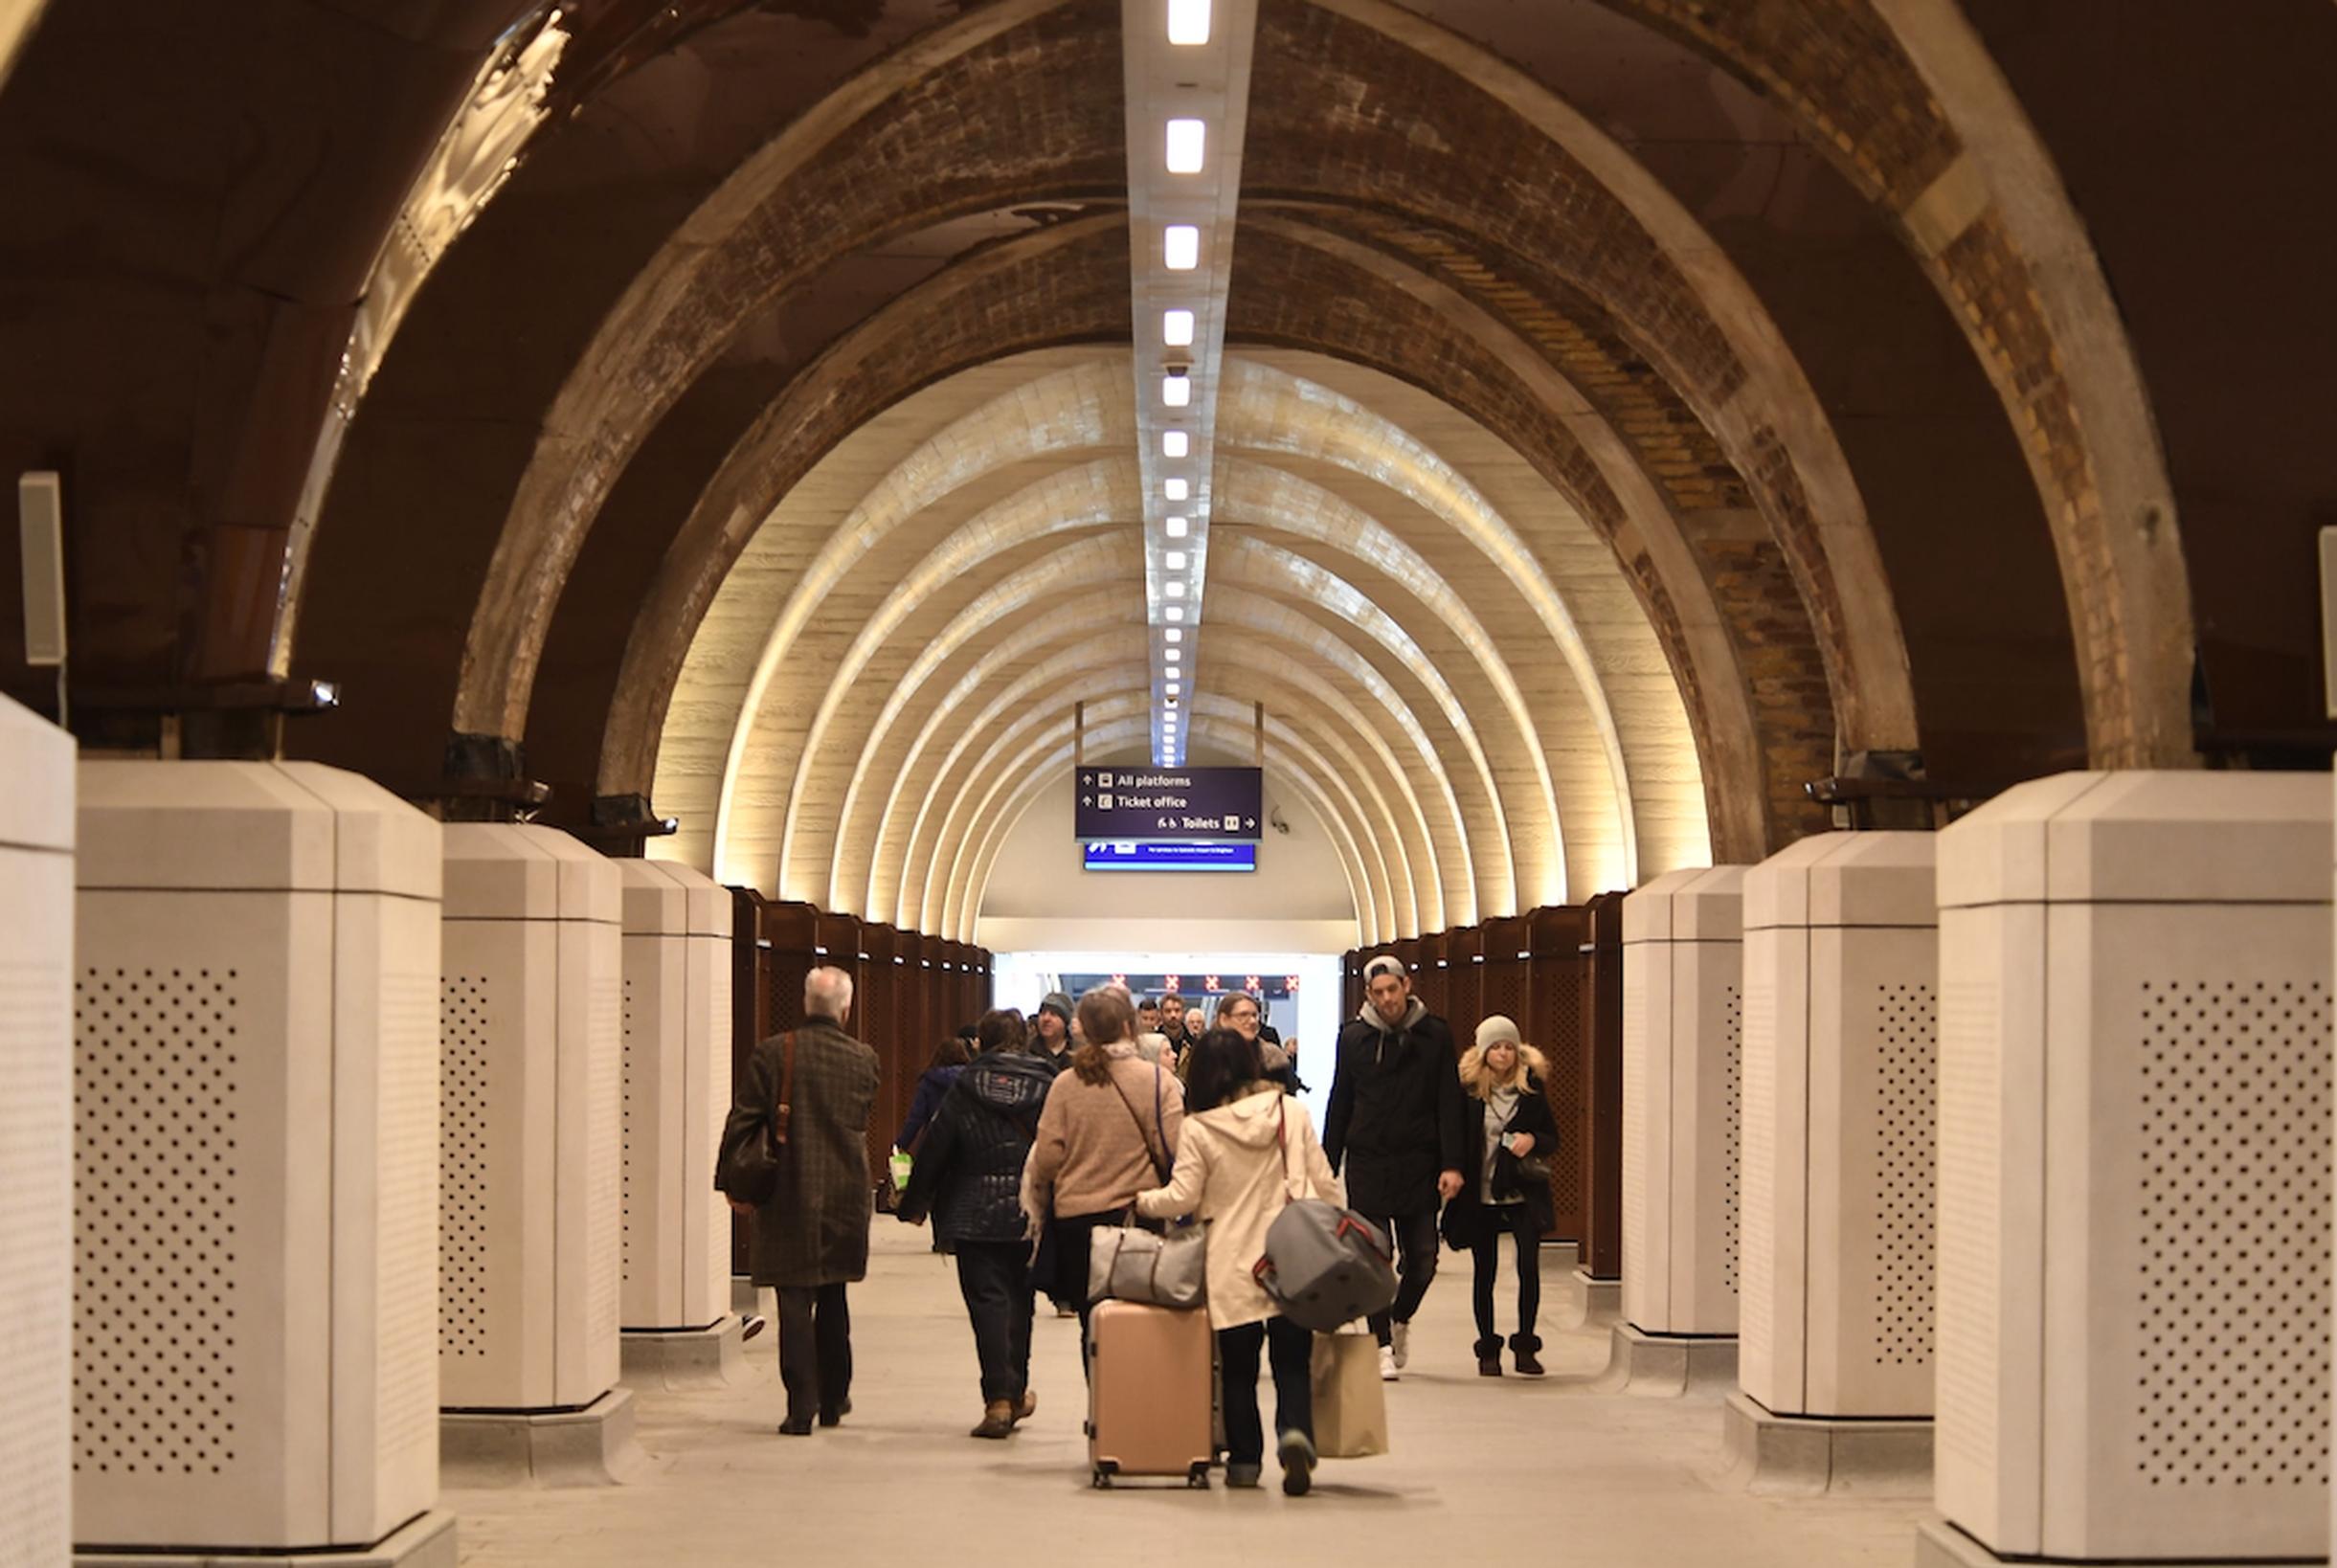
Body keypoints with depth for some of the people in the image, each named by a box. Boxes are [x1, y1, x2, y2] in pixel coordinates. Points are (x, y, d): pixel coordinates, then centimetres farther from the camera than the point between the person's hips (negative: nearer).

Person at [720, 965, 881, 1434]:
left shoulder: (772, 1053, -7)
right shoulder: (864, 1060, -1)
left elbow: (742, 1121, -5)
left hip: (788, 1196, -2)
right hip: (846, 1194, 2)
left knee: (795, 1301, 0)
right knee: (833, 1297, 17)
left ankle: (801, 1406, -5)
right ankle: (833, 1399, 25)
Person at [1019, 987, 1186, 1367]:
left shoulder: (1065, 1085, -3)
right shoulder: (1157, 1081, -8)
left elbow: (1047, 1157, -1)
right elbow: (1174, 1151, -10)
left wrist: (1040, 1207, 17)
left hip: (1075, 1218, 1)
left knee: (1092, 1327, 7)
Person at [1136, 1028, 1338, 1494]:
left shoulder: (1199, 1129, -6)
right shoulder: (1292, 1112, 2)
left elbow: (1181, 1198, -6)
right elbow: (1324, 1184, 4)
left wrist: (1142, 1201, 14)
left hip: (1233, 1267, -1)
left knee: (1238, 1368, 11)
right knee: (1292, 1363, 4)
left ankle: (1245, 1460, 16)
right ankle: (1296, 1435, -20)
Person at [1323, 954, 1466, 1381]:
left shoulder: (1434, 1035, 1)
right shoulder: (1353, 1037, 3)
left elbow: (1449, 1103, 0)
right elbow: (1339, 1105, 8)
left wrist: (1451, 1164, -9)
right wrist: (1328, 1168, 5)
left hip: (1418, 1162, 0)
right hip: (1367, 1162, 0)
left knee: (1422, 1258, 2)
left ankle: (1401, 1318, 30)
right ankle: (1383, 1345, 6)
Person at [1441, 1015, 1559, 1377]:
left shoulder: (1531, 1088, 3)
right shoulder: (1468, 1090, -1)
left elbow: (1553, 1139, 8)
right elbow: (1455, 1140, 2)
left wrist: (1533, 1140, -12)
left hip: (1523, 1194, 0)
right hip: (1481, 1195, 0)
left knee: (1529, 1266, -9)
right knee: (1485, 1271, 5)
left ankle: (1526, 1347, 2)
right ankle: (1488, 1350, 15)